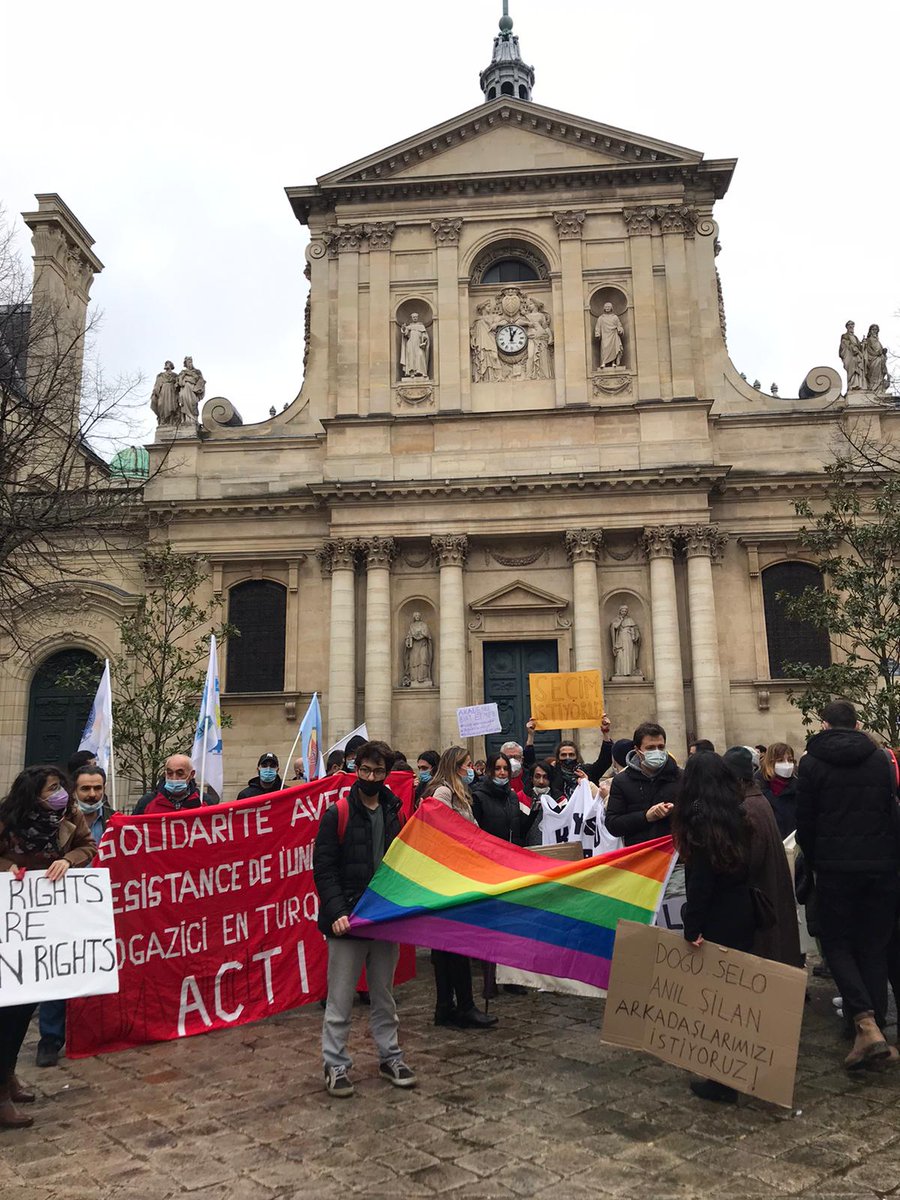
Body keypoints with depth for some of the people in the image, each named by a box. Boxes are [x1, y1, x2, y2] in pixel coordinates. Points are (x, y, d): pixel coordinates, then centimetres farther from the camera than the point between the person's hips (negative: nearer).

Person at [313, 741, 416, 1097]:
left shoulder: (394, 814, 7)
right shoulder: (337, 814, -7)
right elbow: (323, 868, -10)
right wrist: (337, 911, -20)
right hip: (347, 920, -4)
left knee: (384, 997, 17)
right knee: (340, 1000, 5)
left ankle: (390, 1058, 29)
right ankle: (336, 1066, 18)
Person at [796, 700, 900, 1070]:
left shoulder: (811, 763, -4)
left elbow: (805, 821, -3)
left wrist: (813, 861, 11)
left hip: (836, 868, -3)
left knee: (836, 943, 6)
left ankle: (866, 1024, -11)